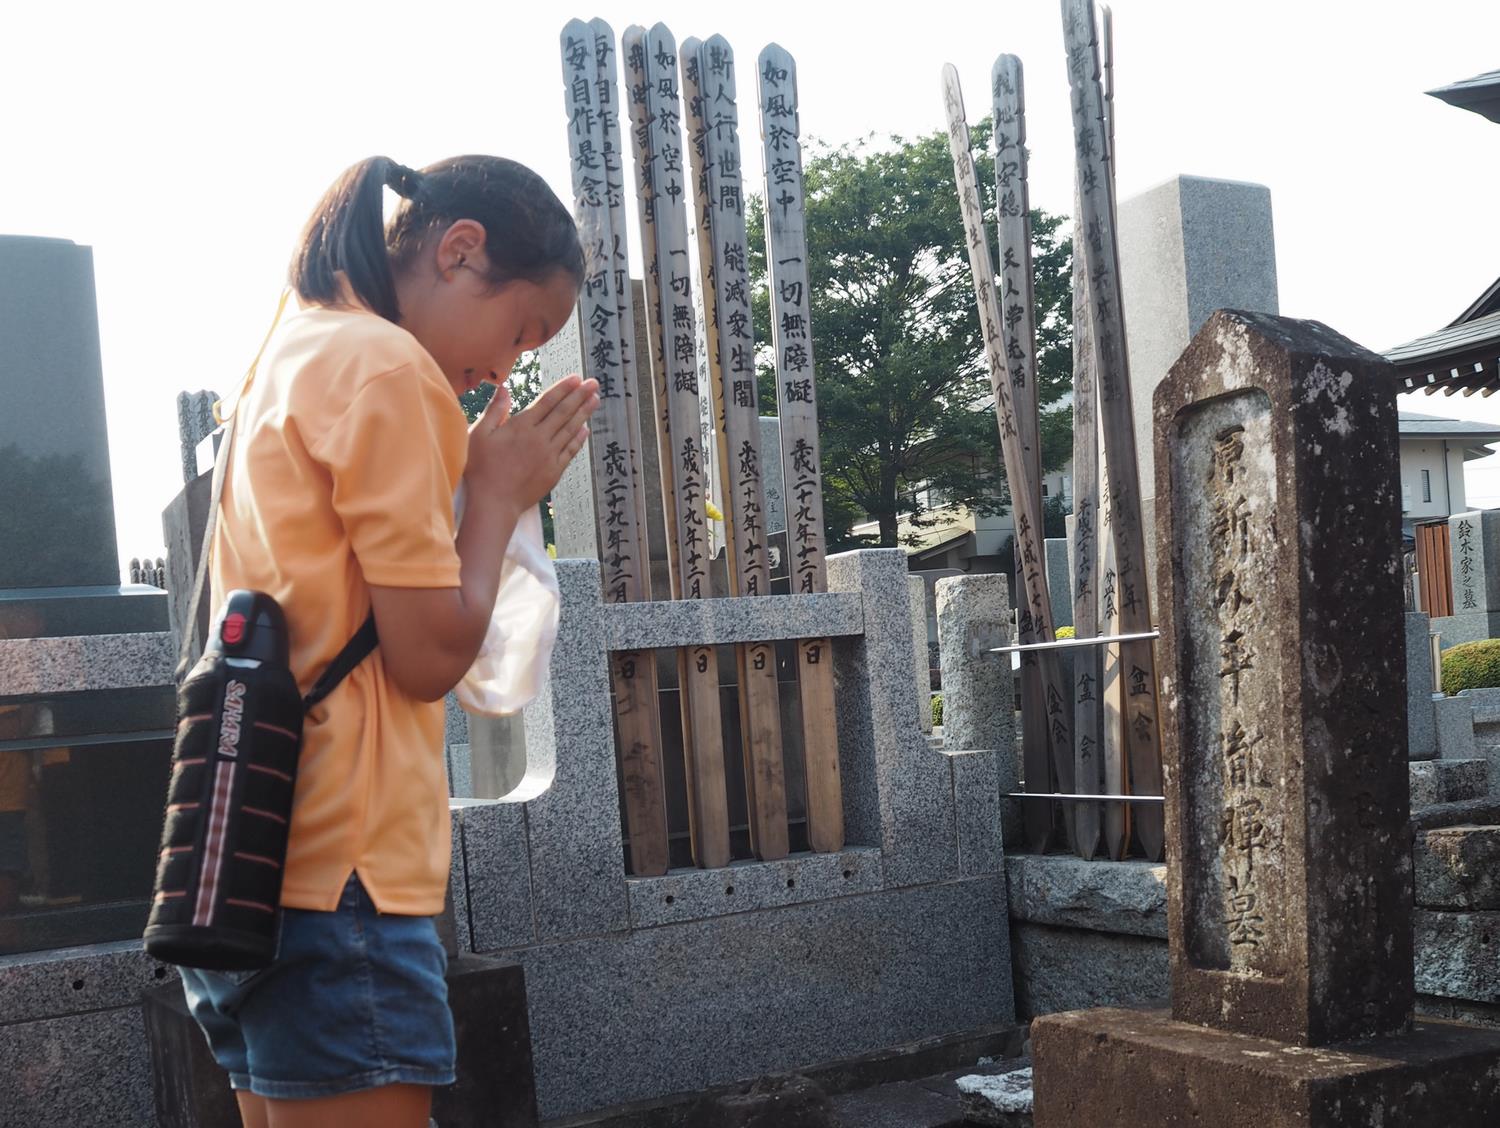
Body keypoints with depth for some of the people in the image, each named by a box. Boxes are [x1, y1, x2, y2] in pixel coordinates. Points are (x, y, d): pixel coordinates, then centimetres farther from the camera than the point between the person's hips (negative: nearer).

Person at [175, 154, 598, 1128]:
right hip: (341, 874, -10)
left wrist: (475, 482, 13)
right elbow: (430, 656, -13)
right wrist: (499, 494, 0)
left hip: (260, 861, 10)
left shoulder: (294, 355, 19)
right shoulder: (384, 366, -10)